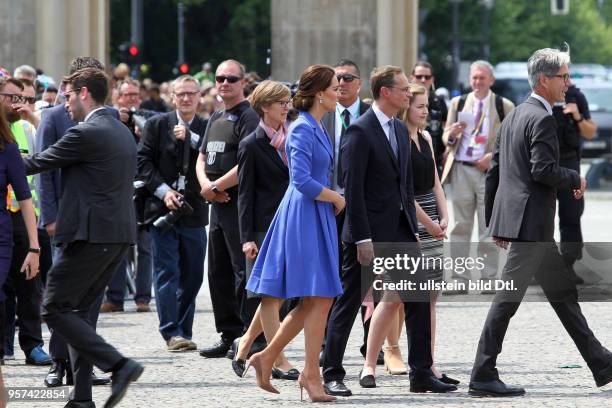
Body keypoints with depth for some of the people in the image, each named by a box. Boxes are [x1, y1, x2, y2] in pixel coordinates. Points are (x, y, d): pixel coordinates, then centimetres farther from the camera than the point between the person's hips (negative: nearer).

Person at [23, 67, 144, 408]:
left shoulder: (86, 133, -12)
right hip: (120, 233, 9)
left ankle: (119, 365, -15)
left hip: (91, 234, -9)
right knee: (79, 310, 14)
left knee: (55, 309, -4)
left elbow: (39, 163, -4)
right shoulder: (123, 132, 16)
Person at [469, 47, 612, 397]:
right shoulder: (542, 119, -14)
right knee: (509, 297, -7)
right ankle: (483, 377, -6)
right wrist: (575, 180, -5)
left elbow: (494, 170, 18)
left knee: (564, 293, 15)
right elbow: (543, 170, -23)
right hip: (531, 221, -10)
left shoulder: (514, 116, 16)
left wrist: (495, 221, 20)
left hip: (512, 218, 10)